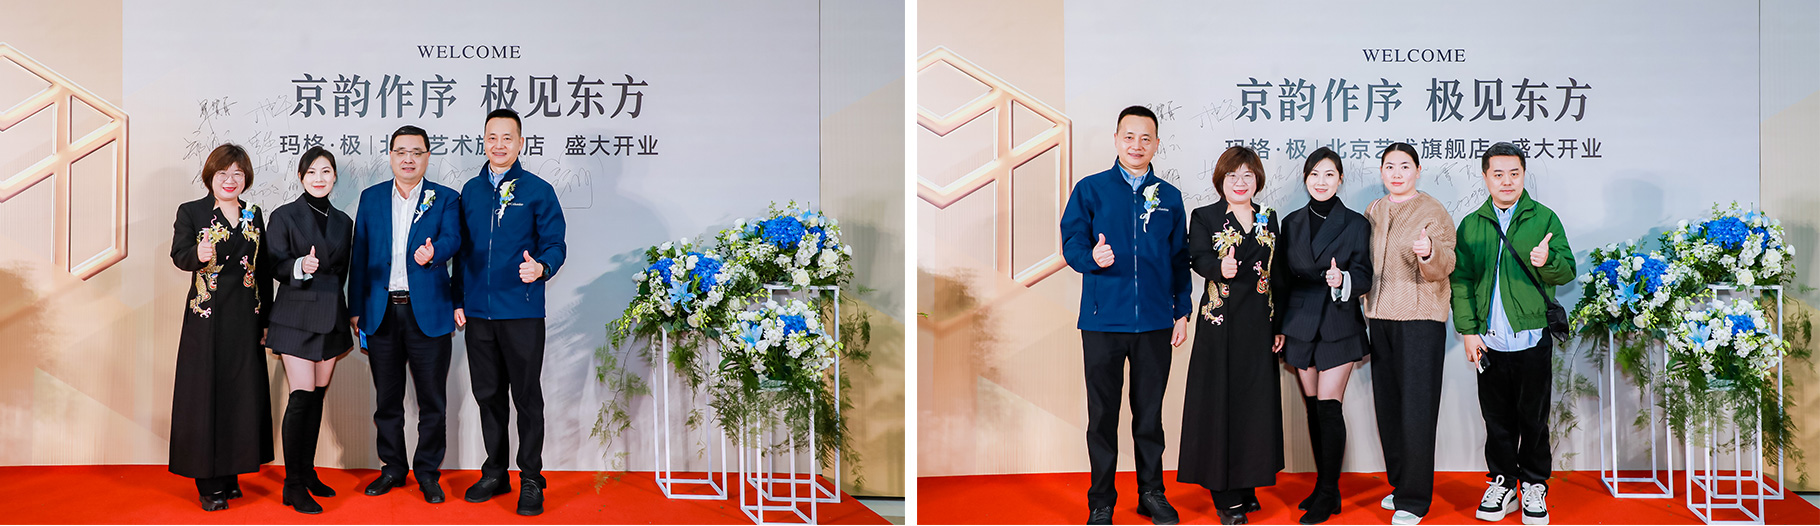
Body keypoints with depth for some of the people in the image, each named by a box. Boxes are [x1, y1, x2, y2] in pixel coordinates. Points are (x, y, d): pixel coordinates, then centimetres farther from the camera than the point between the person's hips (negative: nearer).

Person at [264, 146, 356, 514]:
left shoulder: (343, 221, 13)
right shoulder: (284, 216, -2)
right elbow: (275, 265, -7)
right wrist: (300, 267, -26)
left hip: (330, 318, 5)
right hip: (297, 317, -5)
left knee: (317, 397, 8)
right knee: (302, 397, -10)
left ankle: (308, 472, 19)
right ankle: (294, 485, -5)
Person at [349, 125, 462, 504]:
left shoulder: (445, 199, 4)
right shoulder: (371, 198, 11)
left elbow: (452, 239, -13)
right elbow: (360, 255, 10)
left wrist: (432, 252, -37)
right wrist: (356, 309, 6)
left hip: (428, 312, -2)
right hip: (382, 312, 2)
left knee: (432, 399, 2)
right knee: (387, 398, 10)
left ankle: (428, 473, 14)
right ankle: (393, 468, 23)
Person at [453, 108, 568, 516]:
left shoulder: (538, 191, -1)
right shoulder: (471, 190, 12)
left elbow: (555, 244, -4)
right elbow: (463, 249, 16)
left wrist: (542, 267, -25)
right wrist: (458, 299, 11)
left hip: (521, 313, -4)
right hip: (478, 313, 4)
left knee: (527, 397, 0)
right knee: (488, 395, 12)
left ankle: (530, 479, 9)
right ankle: (495, 473, 24)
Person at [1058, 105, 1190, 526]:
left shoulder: (1169, 197, 11)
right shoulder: (1090, 190, 4)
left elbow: (1180, 259, 14)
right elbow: (1071, 243, -3)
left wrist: (1182, 312, 9)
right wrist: (1092, 258, -24)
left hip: (1155, 323, 2)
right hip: (1103, 319, -2)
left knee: (1149, 412, 10)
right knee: (1103, 413, 4)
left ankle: (1151, 492, 22)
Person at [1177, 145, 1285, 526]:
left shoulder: (1269, 220, 12)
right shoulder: (1204, 217, 1)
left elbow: (1278, 276, 13)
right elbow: (1198, 256, -17)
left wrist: (1279, 326, 9)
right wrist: (1219, 268, -39)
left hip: (1259, 324, 4)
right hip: (1220, 323, -4)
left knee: (1257, 401, 6)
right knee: (1221, 401, -2)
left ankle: (1247, 485, 18)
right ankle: (1225, 494, 5)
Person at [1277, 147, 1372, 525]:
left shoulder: (1356, 224, 1)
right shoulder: (1292, 223, 10)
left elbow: (1364, 279, -1)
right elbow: (1284, 278, 13)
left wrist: (1342, 280, -23)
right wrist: (1279, 325, 8)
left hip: (1339, 326, -3)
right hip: (1301, 326, 3)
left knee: (1329, 407, -8)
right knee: (1313, 408, 7)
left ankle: (1328, 494, -2)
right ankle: (1323, 486, 17)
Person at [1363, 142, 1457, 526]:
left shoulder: (1433, 213, -6)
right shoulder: (1372, 214, 12)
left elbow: (1443, 267, -17)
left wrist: (1430, 252, -38)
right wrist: (1365, 313, 9)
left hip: (1420, 318, -6)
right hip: (1380, 318, 6)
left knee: (1416, 408, -6)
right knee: (1387, 405, 10)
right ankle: (1399, 484, 24)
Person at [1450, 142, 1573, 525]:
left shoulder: (1544, 218, 4)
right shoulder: (1470, 226, 9)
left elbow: (1568, 271, 1)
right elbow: (1460, 280, 8)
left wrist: (1547, 260, -22)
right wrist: (1468, 330, 0)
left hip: (1532, 339, -2)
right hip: (1489, 342, 2)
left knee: (1533, 419, 5)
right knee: (1497, 419, 8)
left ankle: (1535, 486, 17)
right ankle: (1502, 483, 21)